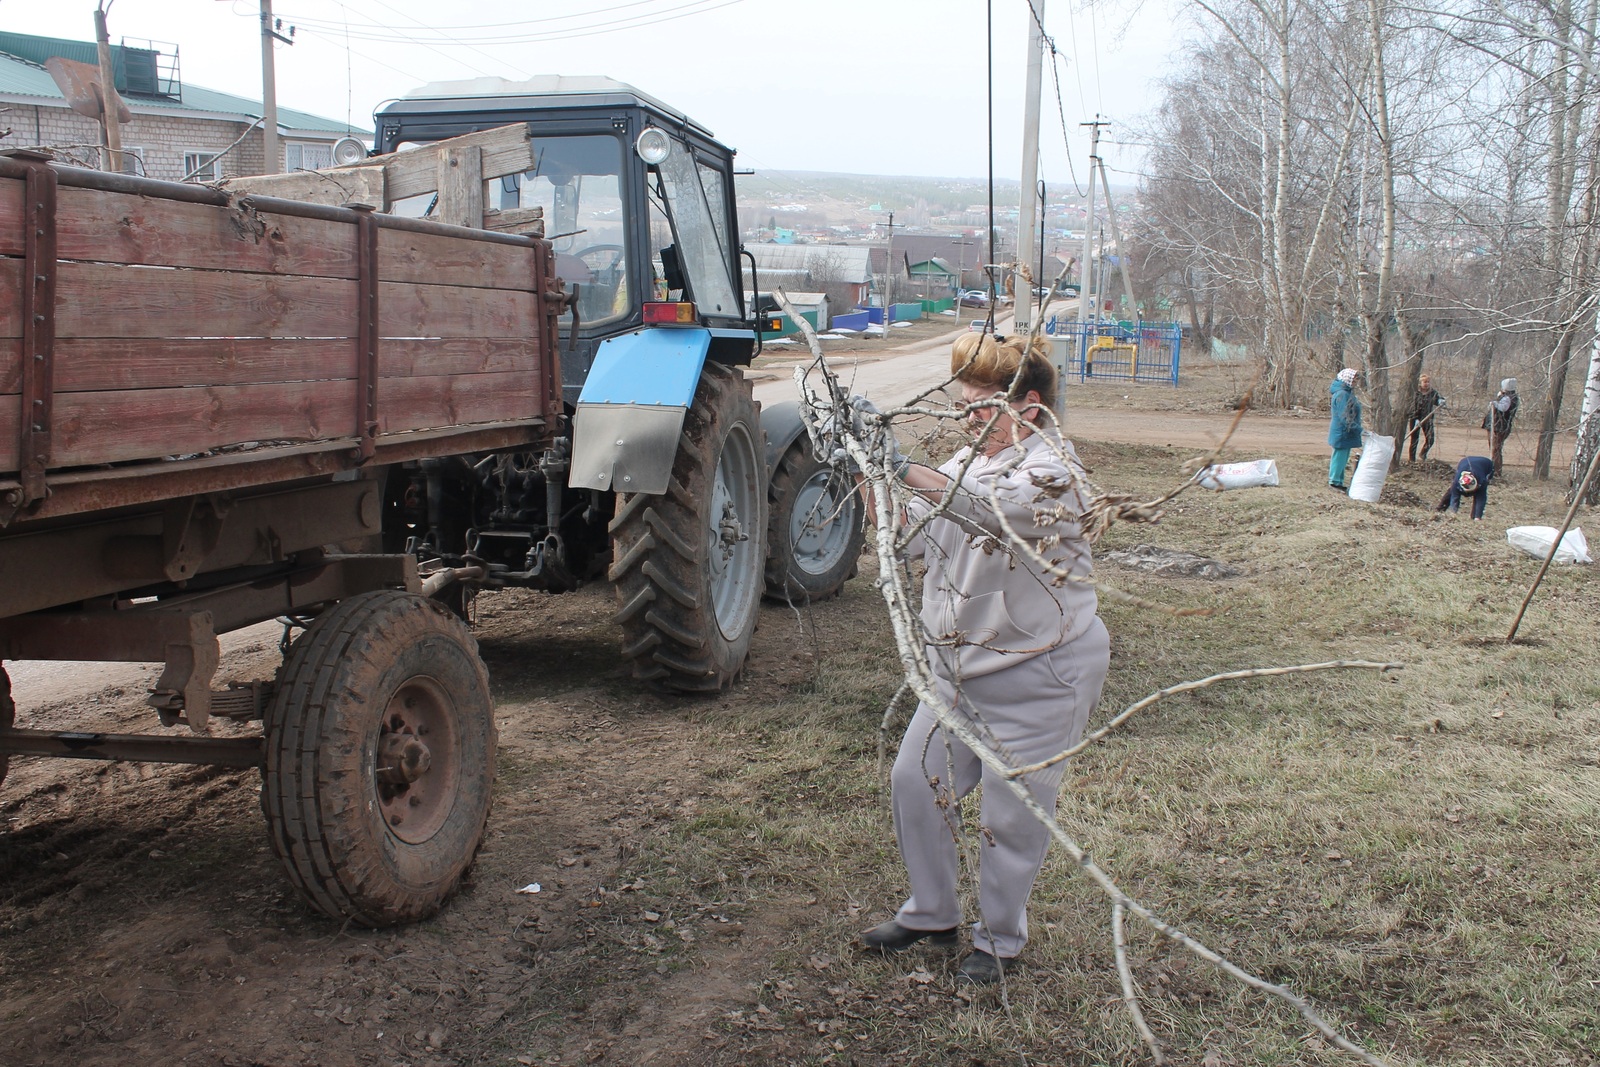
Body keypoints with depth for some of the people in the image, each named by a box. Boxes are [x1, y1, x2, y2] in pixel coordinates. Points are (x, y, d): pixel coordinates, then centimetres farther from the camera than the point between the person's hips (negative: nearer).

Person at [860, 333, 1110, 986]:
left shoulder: (1053, 470, -18)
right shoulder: (969, 461, 8)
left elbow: (993, 506, -40)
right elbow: (912, 541, 5)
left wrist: (903, 468, -47)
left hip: (1040, 677, -8)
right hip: (961, 670, 8)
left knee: (1010, 818, 3)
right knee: (914, 783, 11)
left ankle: (999, 941, 26)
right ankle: (932, 914, 32)